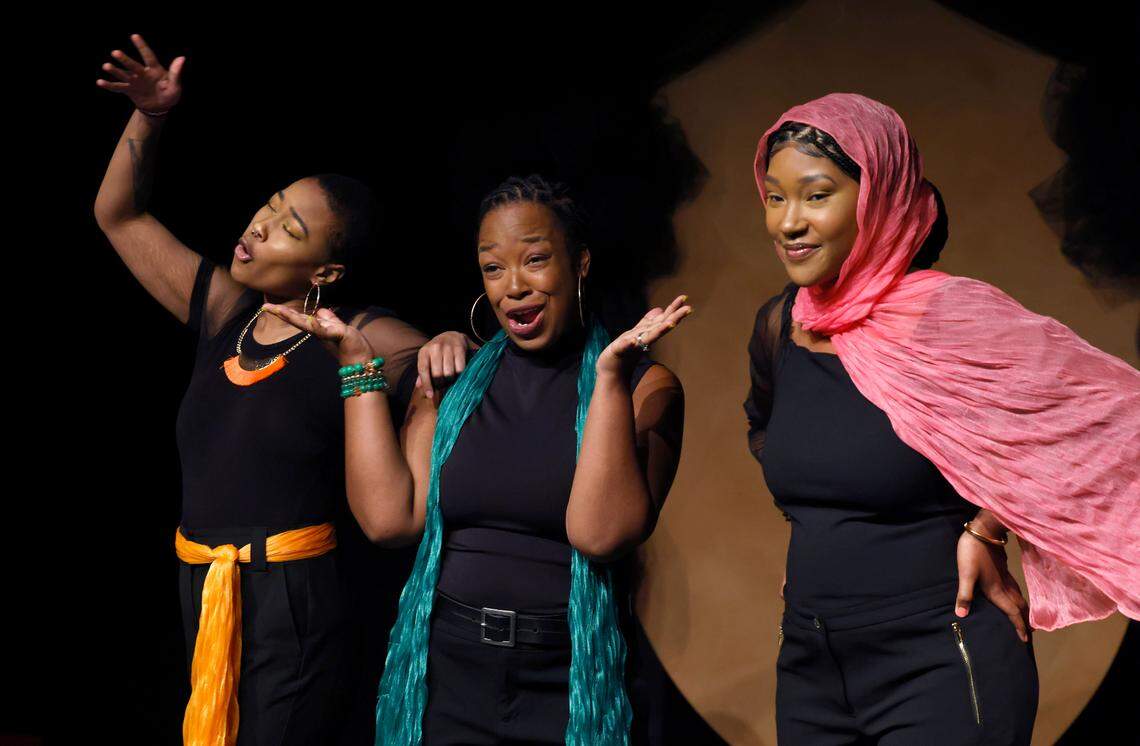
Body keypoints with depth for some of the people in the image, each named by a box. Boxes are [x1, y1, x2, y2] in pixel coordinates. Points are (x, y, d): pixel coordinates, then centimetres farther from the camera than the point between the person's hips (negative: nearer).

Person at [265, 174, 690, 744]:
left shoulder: (644, 387, -4)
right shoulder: (453, 380, 5)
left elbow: (598, 533, -19)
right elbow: (388, 517, -8)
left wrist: (611, 372, -22)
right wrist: (356, 363, -5)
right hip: (441, 673, 3)